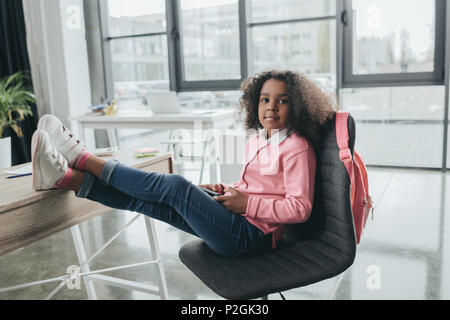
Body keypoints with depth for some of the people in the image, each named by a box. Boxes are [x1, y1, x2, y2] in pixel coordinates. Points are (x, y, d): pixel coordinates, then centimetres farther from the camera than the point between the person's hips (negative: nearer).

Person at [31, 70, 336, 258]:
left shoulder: (297, 147, -11)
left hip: (250, 235, -8)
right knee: (148, 200, -8)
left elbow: (300, 208, -17)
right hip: (237, 222, 8)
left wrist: (247, 203, -18)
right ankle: (66, 178, -8)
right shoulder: (256, 141, 15)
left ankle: (83, 158, -10)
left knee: (177, 186, -22)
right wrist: (226, 190, 5)